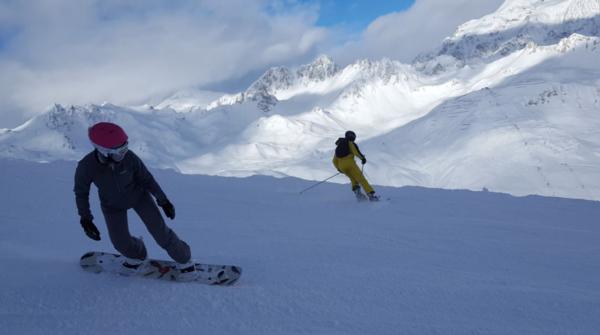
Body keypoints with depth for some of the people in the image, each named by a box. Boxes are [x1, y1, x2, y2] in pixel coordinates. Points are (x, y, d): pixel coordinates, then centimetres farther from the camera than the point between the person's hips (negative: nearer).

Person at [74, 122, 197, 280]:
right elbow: (81, 192, -13)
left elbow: (146, 178, -15)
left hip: (138, 196, -1)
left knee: (159, 231, -4)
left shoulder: (129, 157, -33)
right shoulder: (86, 166, -33)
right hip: (113, 205, 1)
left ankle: (183, 258, 21)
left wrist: (163, 200, -10)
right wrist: (85, 219, -17)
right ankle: (137, 255, 37)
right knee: (121, 242, 0)